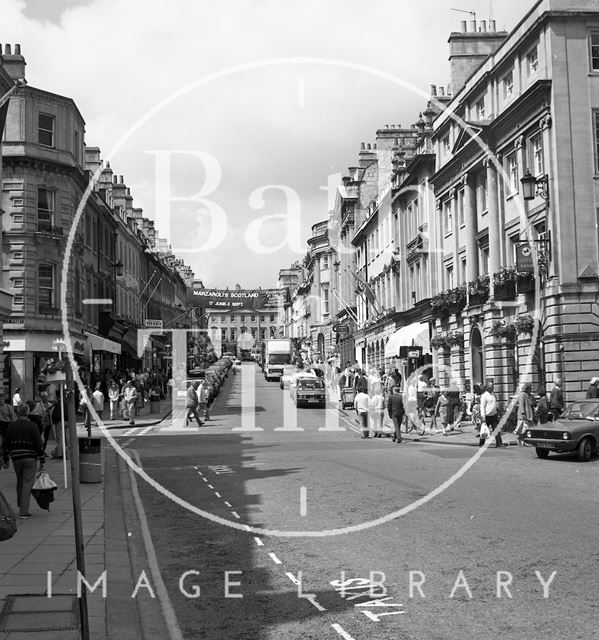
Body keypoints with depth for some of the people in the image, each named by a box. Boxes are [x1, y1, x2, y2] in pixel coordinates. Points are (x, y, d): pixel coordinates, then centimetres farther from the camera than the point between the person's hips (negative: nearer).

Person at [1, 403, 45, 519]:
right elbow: (39, 445, -9)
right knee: (27, 483, 0)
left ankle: (21, 506, 29)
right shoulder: (32, 426, -7)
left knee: (20, 482, 21)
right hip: (30, 458, -3)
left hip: (16, 458, 3)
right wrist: (42, 461, -3)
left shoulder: (11, 426, 2)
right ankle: (23, 512, -2)